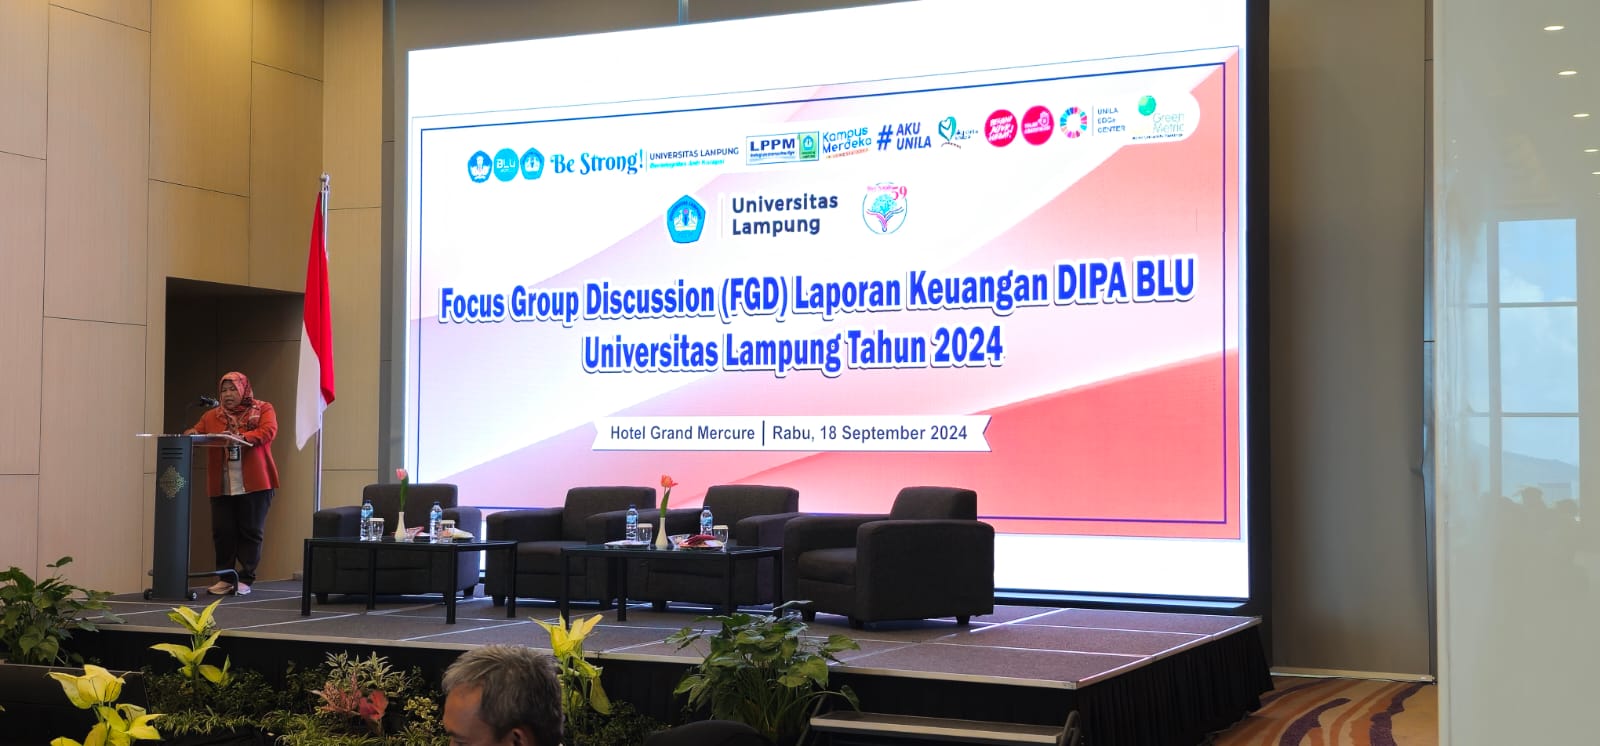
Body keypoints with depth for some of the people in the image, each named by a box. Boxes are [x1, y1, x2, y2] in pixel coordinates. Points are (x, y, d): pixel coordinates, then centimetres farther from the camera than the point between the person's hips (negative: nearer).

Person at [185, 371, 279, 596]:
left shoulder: (263, 410, 5)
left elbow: (268, 432, -12)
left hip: (254, 484, -3)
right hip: (221, 485, 3)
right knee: (222, 532, 1)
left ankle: (245, 580, 5)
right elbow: (196, 431, 9)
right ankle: (225, 579, 10)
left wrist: (241, 437, -27)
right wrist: (191, 434, -15)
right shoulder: (212, 416, 17)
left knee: (251, 532, -1)